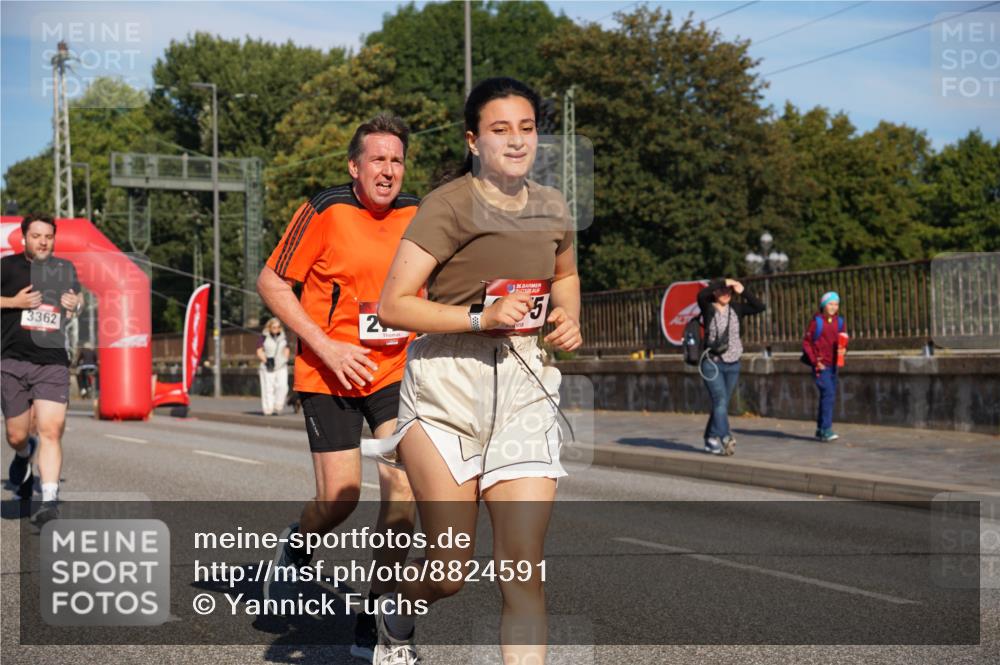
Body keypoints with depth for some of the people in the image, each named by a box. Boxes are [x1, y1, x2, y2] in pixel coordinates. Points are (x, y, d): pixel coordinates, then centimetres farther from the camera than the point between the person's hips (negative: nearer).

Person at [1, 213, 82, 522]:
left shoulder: (65, 268, 12)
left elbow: (77, 295, 29)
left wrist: (76, 304, 5)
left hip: (53, 362, 1)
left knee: (50, 431, -14)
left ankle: (50, 500, -15)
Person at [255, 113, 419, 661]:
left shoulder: (417, 215, 2)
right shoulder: (325, 212, -9)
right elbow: (270, 282, -6)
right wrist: (325, 345, -14)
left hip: (396, 370, 3)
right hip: (329, 374, -3)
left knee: (402, 486, -11)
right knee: (339, 498, -4)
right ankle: (296, 545, 33)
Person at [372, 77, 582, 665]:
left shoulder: (552, 208, 10)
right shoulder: (450, 205, -7)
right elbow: (393, 306, -11)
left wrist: (568, 317, 9)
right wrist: (481, 317, -21)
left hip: (525, 387, 4)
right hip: (448, 382, -4)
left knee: (524, 567, -6)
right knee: (450, 572, 3)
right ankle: (397, 616, 38)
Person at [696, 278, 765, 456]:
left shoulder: (735, 309, 6)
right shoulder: (708, 308, -5)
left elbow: (759, 307, 1)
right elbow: (701, 294, -26)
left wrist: (743, 291, -6)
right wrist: (723, 283, -18)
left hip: (733, 364, 5)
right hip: (713, 363, -5)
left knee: (721, 404, 9)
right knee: (720, 401, -16)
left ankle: (711, 440, 19)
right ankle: (726, 438, -23)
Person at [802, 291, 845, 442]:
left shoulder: (839, 321, 8)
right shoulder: (816, 321, -7)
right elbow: (806, 343, -5)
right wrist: (815, 362, -12)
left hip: (833, 364, 6)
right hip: (821, 365, -6)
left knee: (828, 396, 10)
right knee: (828, 394, -17)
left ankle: (820, 429, 21)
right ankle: (826, 430, -16)